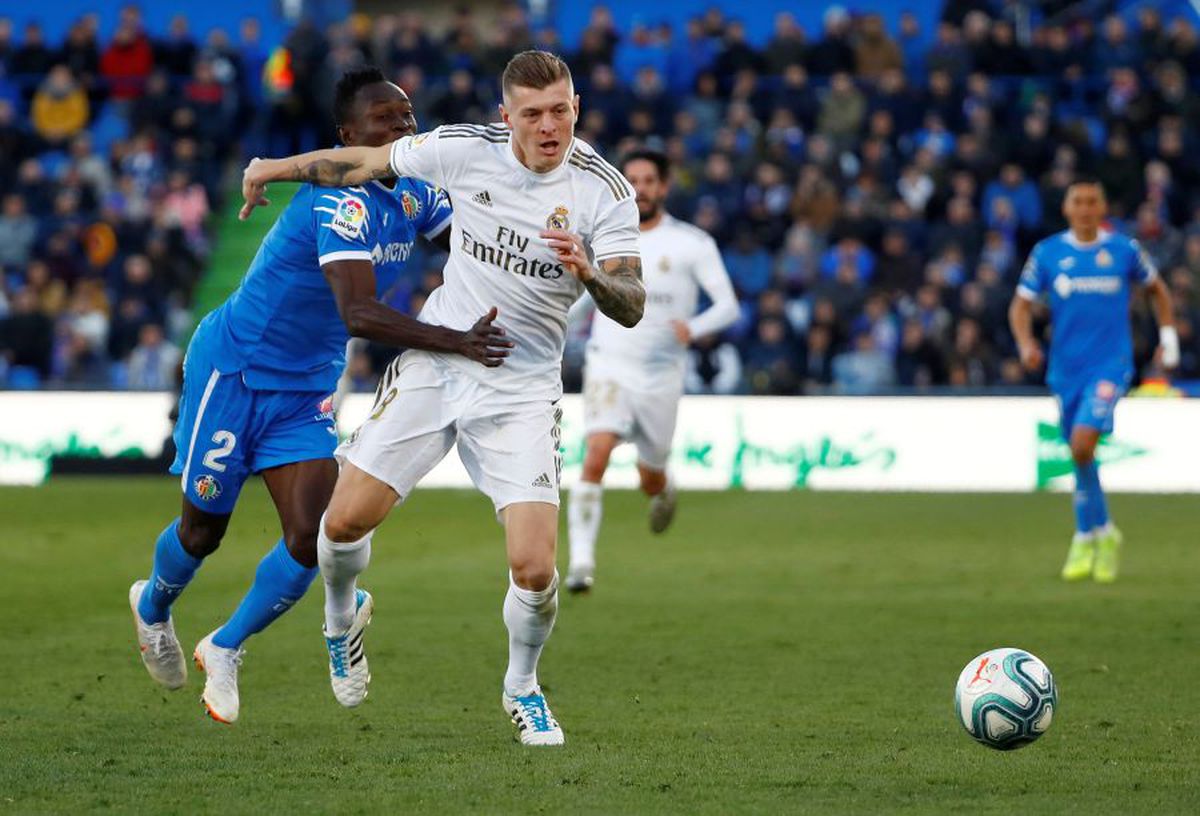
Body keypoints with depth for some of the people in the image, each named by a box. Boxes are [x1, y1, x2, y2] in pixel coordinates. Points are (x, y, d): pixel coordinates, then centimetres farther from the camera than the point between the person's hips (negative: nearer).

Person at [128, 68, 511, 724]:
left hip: (308, 388, 7)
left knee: (310, 540, -7)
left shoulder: (414, 194, -3)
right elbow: (358, 313, -41)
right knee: (202, 531, 10)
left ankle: (225, 648, 18)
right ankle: (153, 606, 45)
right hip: (233, 370, -7)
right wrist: (458, 342, -50)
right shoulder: (341, 202, -30)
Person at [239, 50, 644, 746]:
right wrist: (272, 169, 21)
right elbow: (366, 161, 10)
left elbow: (632, 308, -15)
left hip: (522, 391, -2)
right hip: (433, 366, 2)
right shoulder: (466, 149, -6)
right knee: (346, 519, -3)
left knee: (535, 569, -14)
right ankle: (343, 613, 34)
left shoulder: (605, 190, -11)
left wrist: (589, 274, -36)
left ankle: (523, 687, 18)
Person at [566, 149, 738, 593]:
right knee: (596, 457, -23)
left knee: (651, 481, 13)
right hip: (609, 368, 0)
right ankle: (581, 560, -24)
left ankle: (664, 492, 52)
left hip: (662, 377, 0)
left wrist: (693, 328, -27)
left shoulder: (693, 244, -5)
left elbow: (728, 305, -9)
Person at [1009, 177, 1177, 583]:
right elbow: (1021, 305, 3)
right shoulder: (1047, 253, 3)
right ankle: (1102, 532, 27)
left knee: (1082, 444, -21)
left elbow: (1157, 289, 17)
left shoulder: (1124, 250, 1)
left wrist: (1168, 335, 9)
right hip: (1066, 367, 3)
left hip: (1110, 364, -3)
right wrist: (1026, 343, -15)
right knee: (1079, 454, 11)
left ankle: (1087, 536, -8)